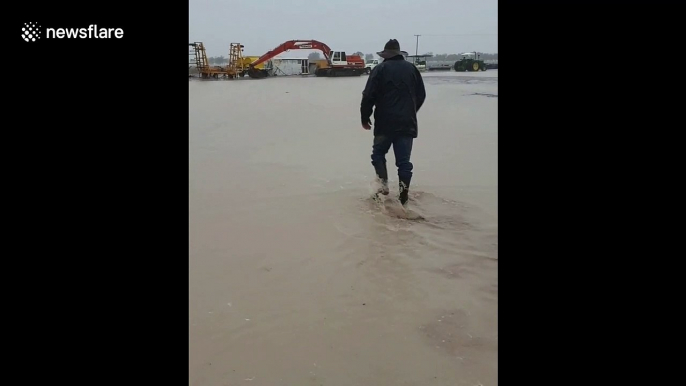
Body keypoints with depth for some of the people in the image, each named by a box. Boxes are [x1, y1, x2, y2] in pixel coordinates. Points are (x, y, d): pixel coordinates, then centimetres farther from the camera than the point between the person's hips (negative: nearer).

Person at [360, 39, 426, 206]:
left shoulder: (380, 69, -2)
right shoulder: (412, 68, 11)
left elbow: (368, 96, -8)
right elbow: (421, 95, 15)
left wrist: (365, 118, 3)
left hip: (385, 123, -3)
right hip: (407, 123, 3)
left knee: (378, 154, 15)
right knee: (404, 160, 4)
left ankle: (384, 185, 1)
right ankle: (403, 194, 3)